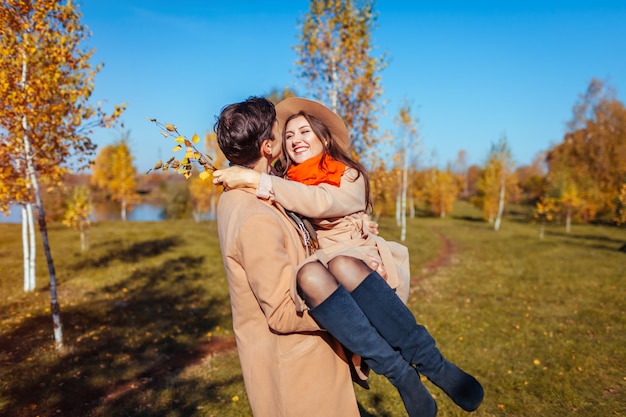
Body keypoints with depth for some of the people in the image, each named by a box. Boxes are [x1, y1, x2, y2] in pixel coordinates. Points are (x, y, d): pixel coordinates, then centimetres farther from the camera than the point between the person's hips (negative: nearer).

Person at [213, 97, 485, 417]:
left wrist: (256, 181, -19)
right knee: (309, 274, -36)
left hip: (356, 265, -1)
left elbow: (321, 202, -17)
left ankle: (430, 362, -29)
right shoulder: (285, 187, 18)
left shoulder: (350, 176, 6)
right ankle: (399, 373, -31)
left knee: (341, 264, -39)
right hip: (312, 278, 2)